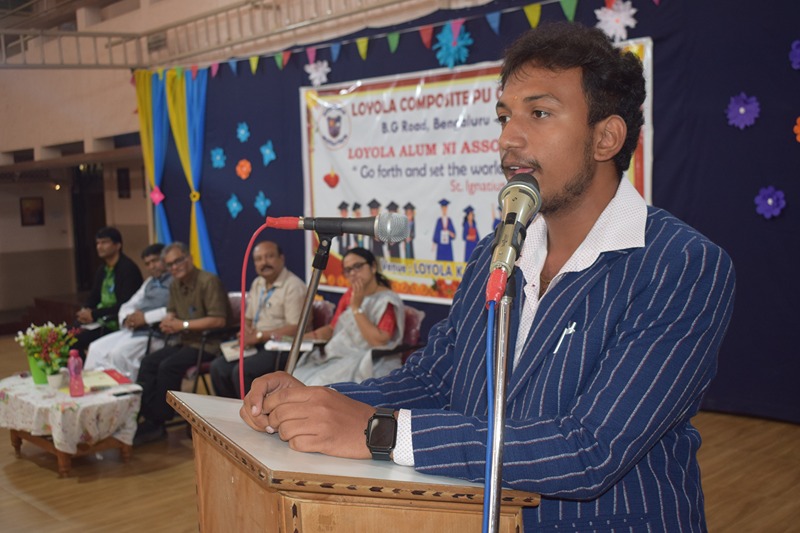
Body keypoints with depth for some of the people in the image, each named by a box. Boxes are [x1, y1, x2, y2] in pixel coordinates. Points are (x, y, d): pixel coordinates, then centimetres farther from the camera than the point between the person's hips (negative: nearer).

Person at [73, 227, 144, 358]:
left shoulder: (128, 269, -13)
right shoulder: (102, 270, 14)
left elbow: (125, 305, -19)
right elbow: (93, 297, 20)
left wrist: (94, 314, -18)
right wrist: (85, 311, -4)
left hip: (118, 324, -9)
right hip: (101, 321, 9)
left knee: (78, 339, -22)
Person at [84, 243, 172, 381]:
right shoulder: (149, 282, 24)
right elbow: (127, 306, 23)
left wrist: (146, 317, -17)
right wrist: (128, 318, -1)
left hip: (156, 333, -9)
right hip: (133, 330, 9)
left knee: (119, 353, -27)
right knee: (96, 348, -6)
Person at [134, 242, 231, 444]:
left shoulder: (209, 282, -16)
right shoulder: (175, 285, 11)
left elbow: (219, 320, -22)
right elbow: (172, 312, 26)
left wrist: (183, 325, -18)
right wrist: (169, 321, -1)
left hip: (208, 344, -9)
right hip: (185, 342, 9)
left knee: (168, 366, -24)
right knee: (148, 363, -9)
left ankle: (157, 422, -11)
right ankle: (143, 416, -8)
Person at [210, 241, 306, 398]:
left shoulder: (293, 286, -12)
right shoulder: (257, 284, 16)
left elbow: (295, 329, -19)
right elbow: (247, 318, 22)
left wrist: (259, 336, -17)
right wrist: (247, 332, -2)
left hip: (282, 349, -8)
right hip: (258, 345, 8)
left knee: (242, 371, -26)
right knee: (218, 367, -10)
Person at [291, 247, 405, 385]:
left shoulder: (388, 301, -10)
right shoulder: (349, 295, 13)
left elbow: (379, 342, -20)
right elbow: (332, 328, 20)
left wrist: (356, 307, -18)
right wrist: (301, 338, 3)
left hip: (369, 365, -7)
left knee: (322, 385, -28)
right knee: (297, 378, -13)